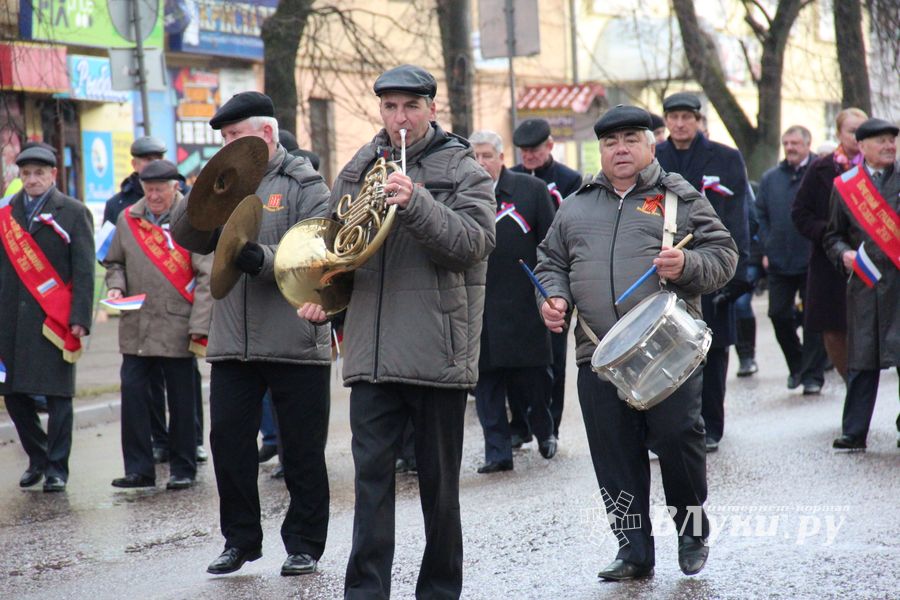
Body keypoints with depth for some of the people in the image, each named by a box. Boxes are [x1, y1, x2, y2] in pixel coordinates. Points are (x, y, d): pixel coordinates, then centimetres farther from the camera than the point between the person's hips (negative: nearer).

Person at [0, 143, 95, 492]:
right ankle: (38, 458, 24)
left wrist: (80, 319, -11)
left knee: (58, 397, -2)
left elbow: (84, 271, -3)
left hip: (56, 319, -4)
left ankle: (57, 469, 7)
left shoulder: (73, 212, 2)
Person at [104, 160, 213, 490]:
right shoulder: (127, 219, 9)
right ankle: (138, 469, 4)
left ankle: (183, 469, 14)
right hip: (136, 327, 3)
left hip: (178, 327, -3)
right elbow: (114, 262, 21)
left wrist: (199, 326, -11)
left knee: (181, 400, 4)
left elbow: (206, 276, -5)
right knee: (133, 392, -3)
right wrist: (116, 287, -1)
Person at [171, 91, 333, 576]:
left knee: (302, 448, 3)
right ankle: (240, 540, 16)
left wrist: (265, 259, -29)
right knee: (228, 440, 3)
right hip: (232, 343, 5)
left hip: (295, 342, -4)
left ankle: (304, 544, 13)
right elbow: (185, 236, 5)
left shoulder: (304, 186, -1)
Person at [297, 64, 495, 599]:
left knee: (439, 483, 6)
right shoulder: (359, 169, 14)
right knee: (371, 476, -2)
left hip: (437, 349, -3)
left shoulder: (462, 170, 1)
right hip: (372, 352, 3)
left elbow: (473, 242, -14)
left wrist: (416, 204, -25)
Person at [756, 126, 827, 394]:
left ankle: (812, 374, 5)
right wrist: (767, 249, 5)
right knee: (779, 314, 5)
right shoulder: (770, 178, 11)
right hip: (779, 261, 4)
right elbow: (761, 215, 14)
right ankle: (797, 365, 24)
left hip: (812, 260, -4)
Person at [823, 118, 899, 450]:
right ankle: (854, 433, 9)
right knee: (861, 360, 4)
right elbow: (833, 236, 15)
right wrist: (844, 254, -4)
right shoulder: (845, 185, 9)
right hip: (865, 282, 1)